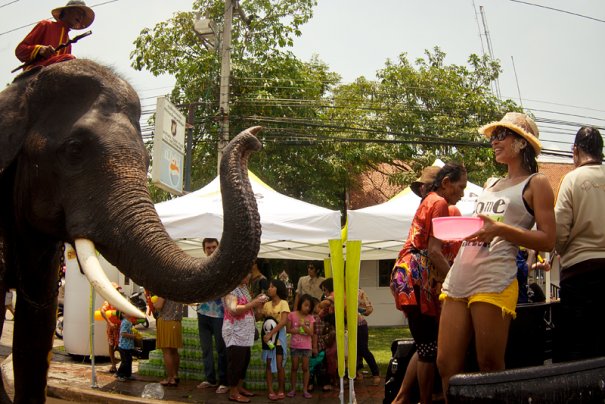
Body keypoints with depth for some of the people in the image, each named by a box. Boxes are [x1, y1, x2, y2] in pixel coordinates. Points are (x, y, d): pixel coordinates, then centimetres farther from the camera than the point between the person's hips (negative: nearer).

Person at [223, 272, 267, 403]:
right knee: (236, 363, -2)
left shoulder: (244, 287, 13)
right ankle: (233, 393, 8)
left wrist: (256, 300, 2)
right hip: (235, 334, -9)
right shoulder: (231, 289, -16)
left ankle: (239, 387, 29)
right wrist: (253, 303, -25)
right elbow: (234, 310, -26)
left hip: (245, 333, 9)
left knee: (244, 361, 16)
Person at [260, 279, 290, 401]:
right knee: (268, 364, 4)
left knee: (279, 365, -1)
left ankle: (281, 390, 11)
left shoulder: (283, 303, -7)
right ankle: (271, 391, 8)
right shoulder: (267, 304, 7)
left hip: (279, 337, -4)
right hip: (267, 337, 4)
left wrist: (271, 333, -23)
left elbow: (284, 321, -18)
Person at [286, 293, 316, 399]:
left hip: (306, 346, 1)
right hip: (295, 346, -1)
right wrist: (297, 331, -16)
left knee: (305, 368, 3)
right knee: (294, 367, 6)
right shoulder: (292, 315, -4)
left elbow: (311, 333, -9)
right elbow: (288, 330, -2)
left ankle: (305, 390, 9)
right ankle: (293, 389, 14)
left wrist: (303, 325, -21)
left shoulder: (310, 317, -1)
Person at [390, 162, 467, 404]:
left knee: (425, 346, 12)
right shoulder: (440, 203, -7)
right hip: (418, 275, -10)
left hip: (409, 273, 10)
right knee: (429, 348, -5)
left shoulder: (429, 201, 24)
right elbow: (434, 251, -16)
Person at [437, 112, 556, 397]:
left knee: (490, 367, -3)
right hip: (457, 279, 7)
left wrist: (500, 229, -16)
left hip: (493, 282, -7)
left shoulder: (536, 183, 5)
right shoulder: (490, 184, 25)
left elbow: (547, 241, -4)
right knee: (446, 364, 2)